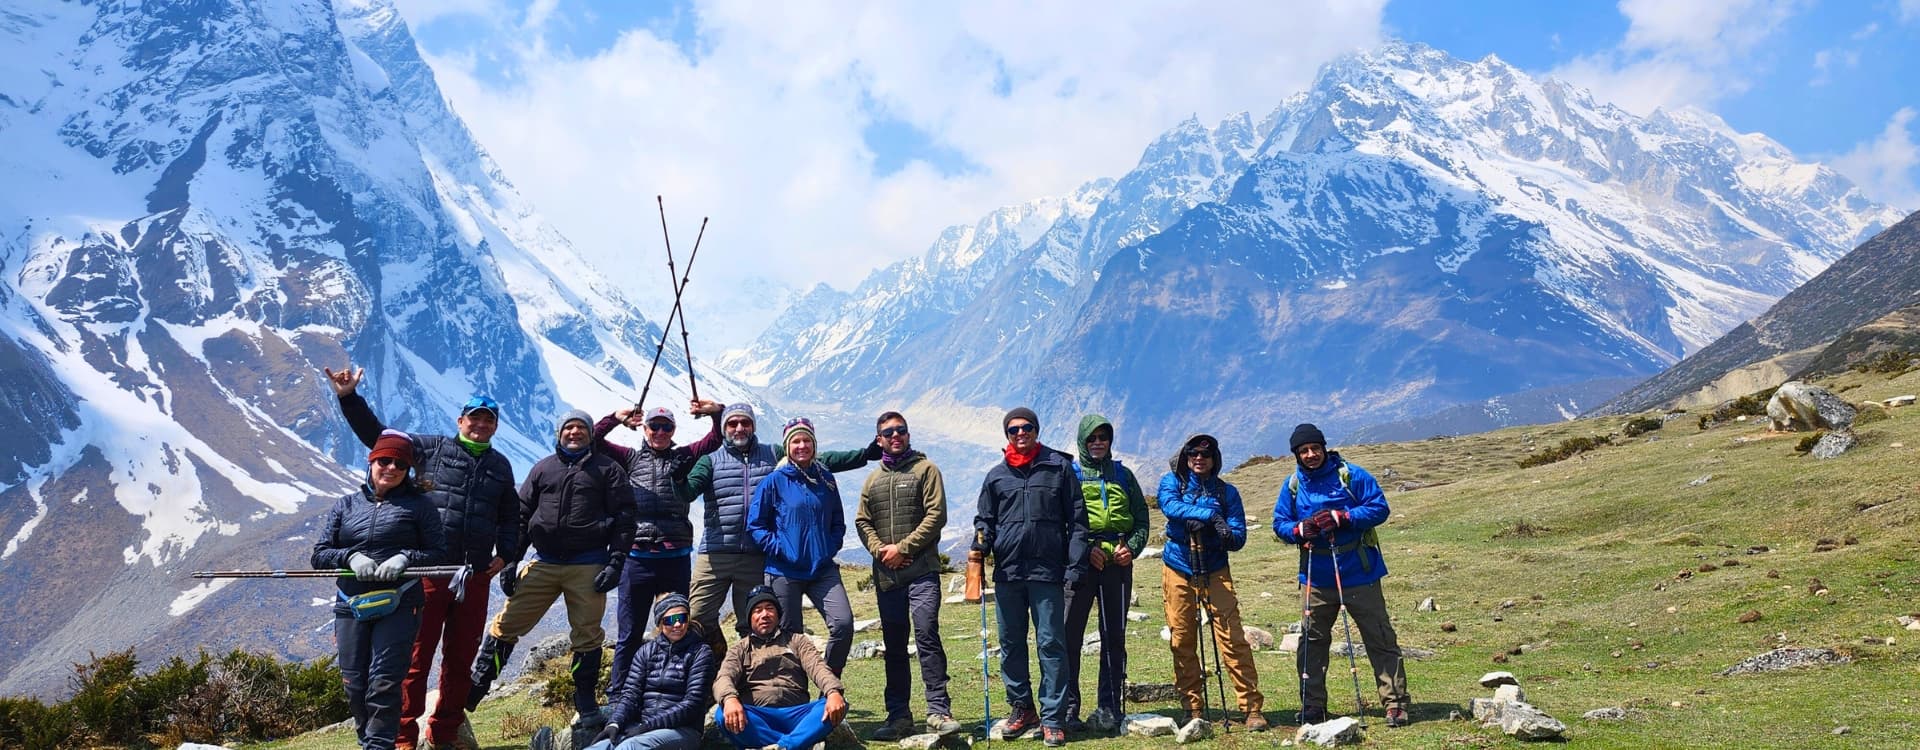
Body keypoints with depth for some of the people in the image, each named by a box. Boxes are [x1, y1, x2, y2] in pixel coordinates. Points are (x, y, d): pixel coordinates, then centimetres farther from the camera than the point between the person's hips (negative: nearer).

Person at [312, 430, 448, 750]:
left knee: (383, 683, -12)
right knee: (354, 685, 5)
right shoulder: (345, 505, 15)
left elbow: (439, 553, 3)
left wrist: (405, 558, -15)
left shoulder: (418, 505, 7)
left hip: (399, 604, -3)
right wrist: (350, 557, -10)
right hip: (351, 605, 3)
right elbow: (320, 554, 10)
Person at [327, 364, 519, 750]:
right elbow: (378, 434, 4)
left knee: (460, 658, 10)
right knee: (416, 655, -4)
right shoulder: (432, 448, 6)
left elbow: (510, 516, 24)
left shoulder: (500, 466, 16)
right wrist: (349, 398, -6)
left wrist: (504, 553, 10)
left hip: (475, 577, 4)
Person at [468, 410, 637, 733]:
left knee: (586, 635, 2)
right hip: (543, 562, 2)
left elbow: (623, 517, 1)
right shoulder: (542, 469, 14)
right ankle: (473, 691, 9)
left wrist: (615, 562, -8)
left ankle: (586, 706, 13)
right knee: (506, 625, -1)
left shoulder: (607, 469, 6)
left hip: (588, 566, -2)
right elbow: (521, 516, 14)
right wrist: (510, 561, 6)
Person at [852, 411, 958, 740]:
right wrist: (879, 549, -5)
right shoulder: (872, 480, 18)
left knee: (927, 633, -15)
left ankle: (939, 710, -11)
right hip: (886, 574, 5)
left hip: (921, 569, -5)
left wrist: (903, 548, -11)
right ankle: (898, 716, 14)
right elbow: (862, 522, 14)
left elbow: (936, 515, -6)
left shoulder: (925, 469, 3)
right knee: (893, 645, 8)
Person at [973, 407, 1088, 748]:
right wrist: (978, 553, -4)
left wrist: (1075, 566, -6)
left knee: (1051, 644, -2)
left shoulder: (1059, 467, 3)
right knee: (1011, 645, 10)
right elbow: (984, 521, 16)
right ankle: (1022, 708, 25)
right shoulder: (997, 475, 12)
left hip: (1047, 570, -3)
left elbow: (1077, 520, 1)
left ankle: (1053, 719, 4)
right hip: (1007, 572, 3)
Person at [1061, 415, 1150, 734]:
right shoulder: (1069, 473, 6)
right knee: (1070, 635, -6)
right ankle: (1068, 708, 0)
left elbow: (1142, 518, 14)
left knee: (1114, 637, 6)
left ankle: (1110, 707, 13)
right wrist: (1084, 550, -13)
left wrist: (1132, 547, -4)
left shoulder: (1122, 474, 15)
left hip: (1118, 564, 3)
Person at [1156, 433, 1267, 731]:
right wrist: (1210, 515, -26)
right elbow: (1170, 506, -17)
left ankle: (1252, 707, -6)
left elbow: (1239, 535, 0)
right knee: (1182, 642, 1)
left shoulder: (1226, 491, 8)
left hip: (1215, 572, 0)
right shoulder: (1172, 482, 6)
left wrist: (1228, 536, -24)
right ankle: (1192, 708, 11)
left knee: (1232, 638, -9)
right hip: (1178, 571, 0)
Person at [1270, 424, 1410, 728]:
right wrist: (1300, 530, -16)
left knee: (1380, 639, 2)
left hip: (1359, 574, -3)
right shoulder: (1292, 484, 3)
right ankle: (1313, 706, 18)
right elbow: (1280, 523, 6)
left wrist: (1341, 517, -21)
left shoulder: (1351, 475, -7)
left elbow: (1379, 508, -9)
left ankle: (1395, 703, 9)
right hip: (1317, 577, 3)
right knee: (1312, 641, 8)